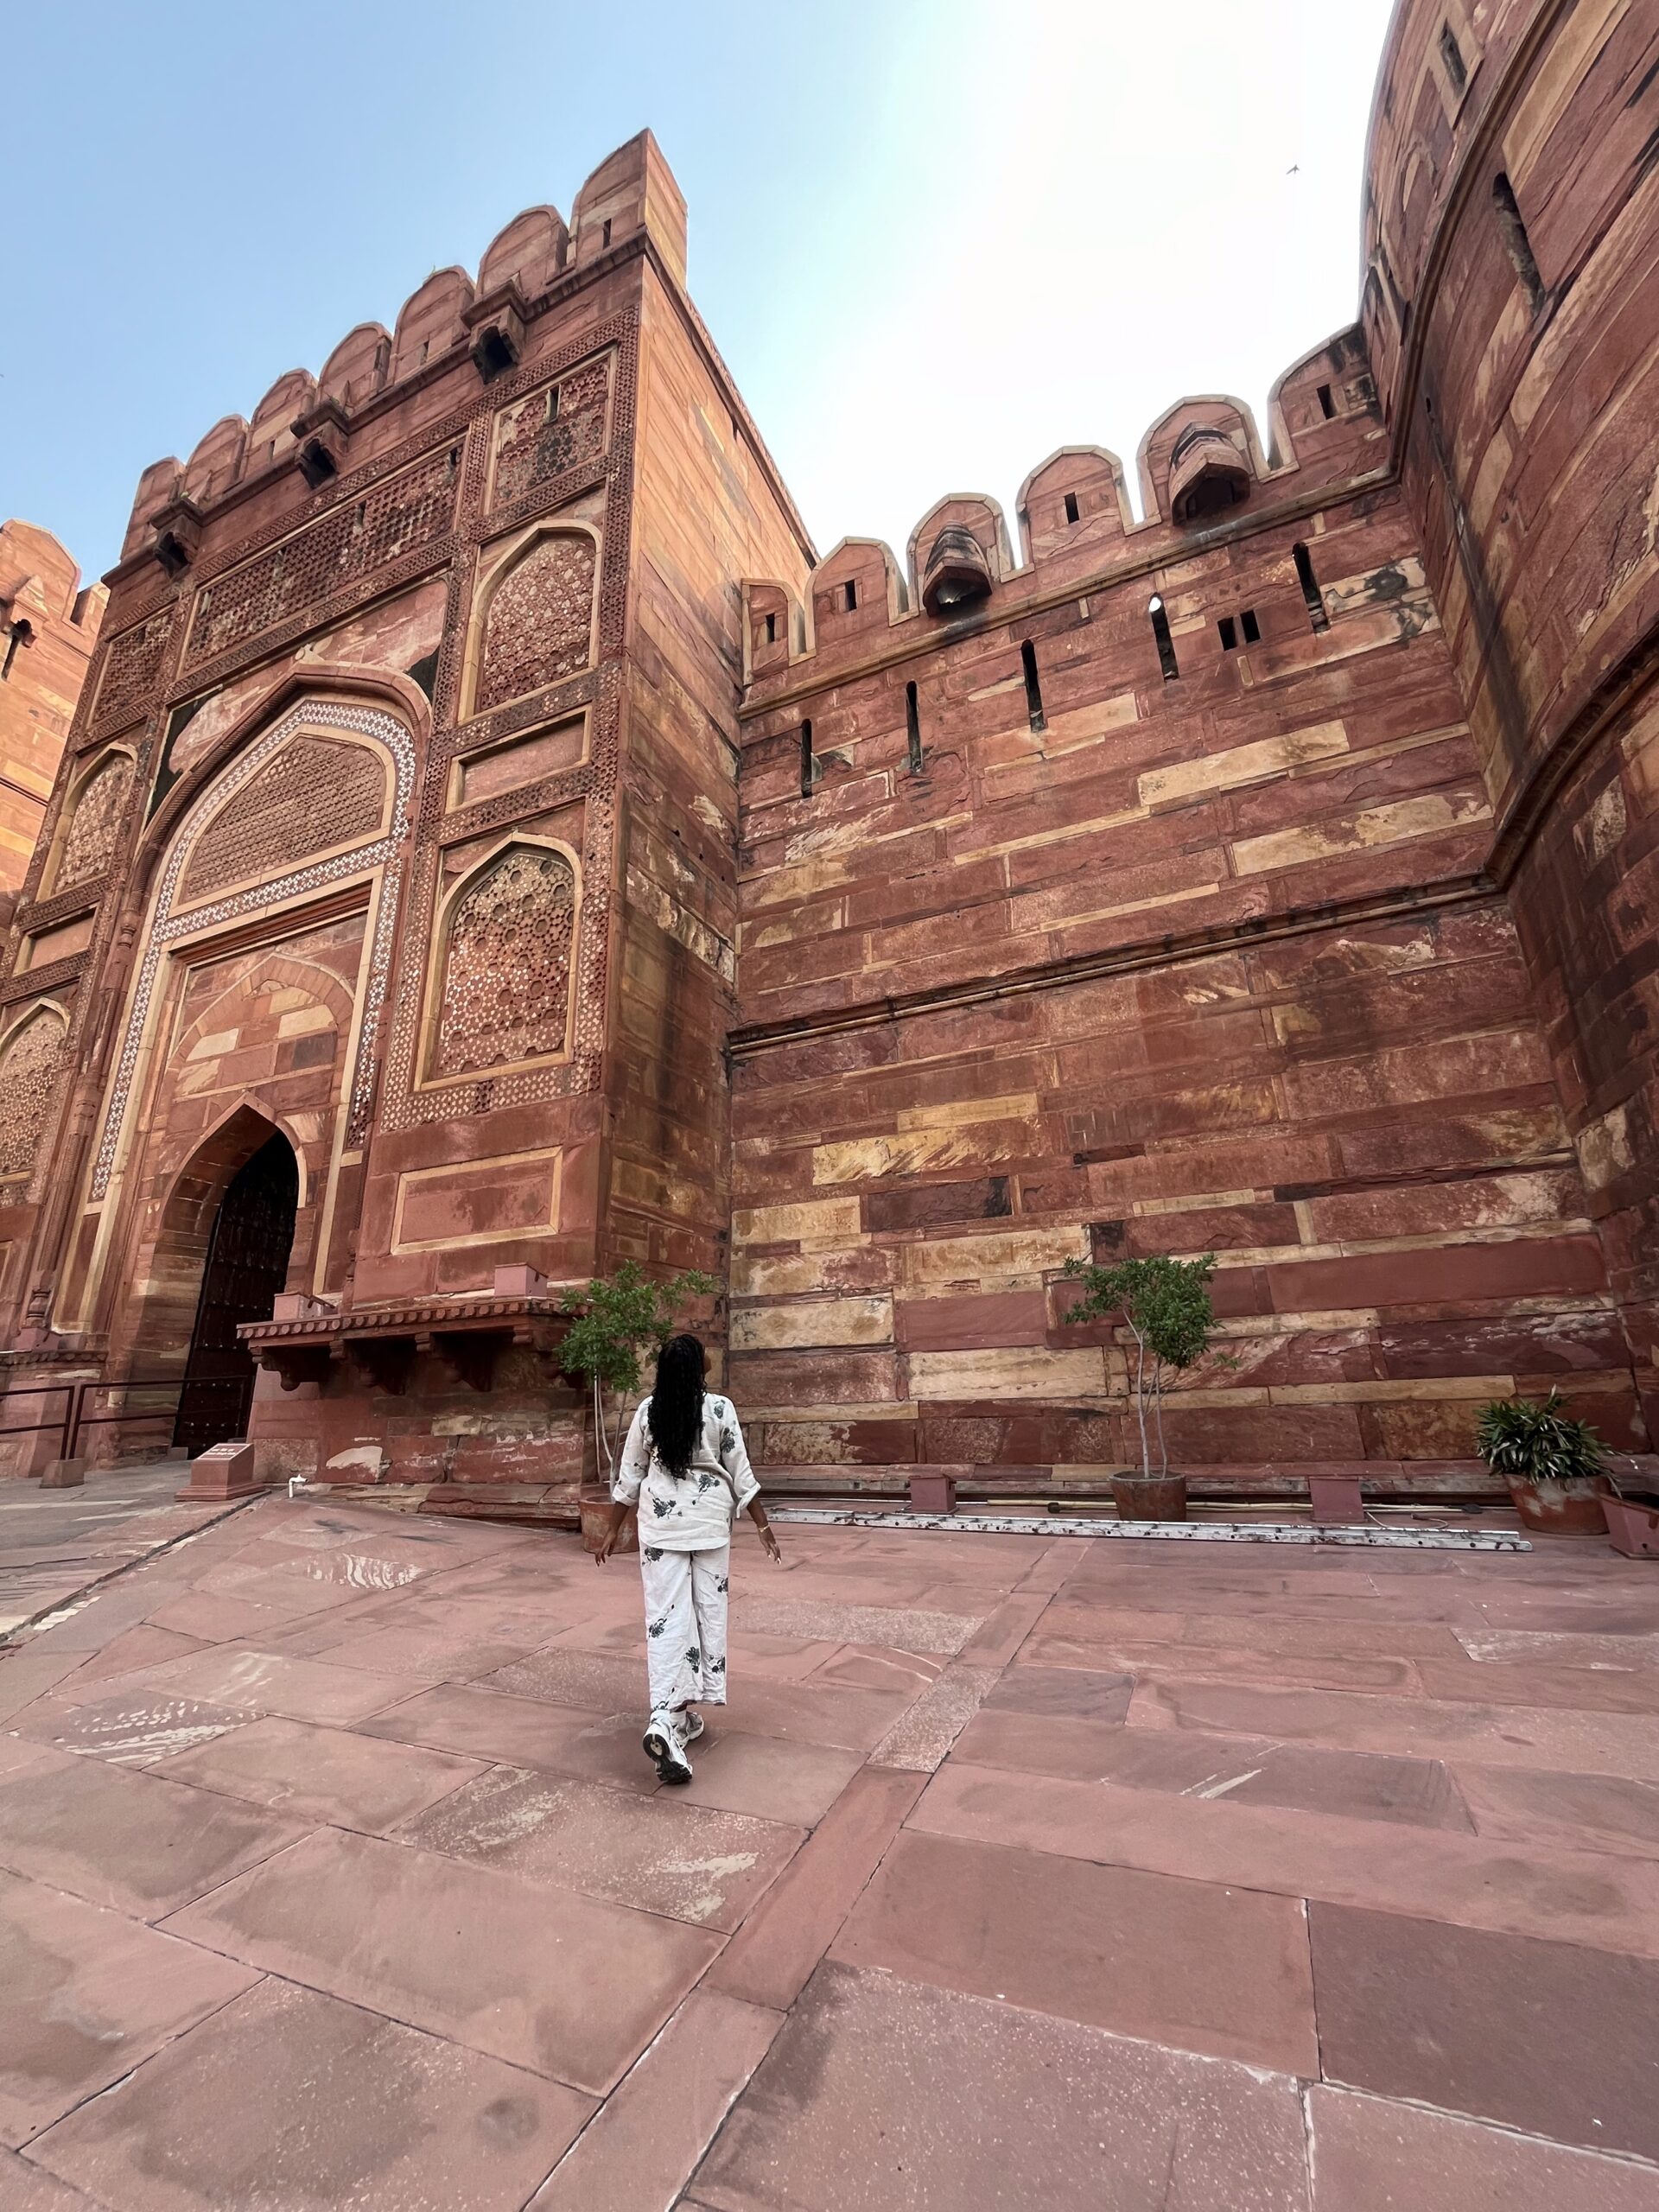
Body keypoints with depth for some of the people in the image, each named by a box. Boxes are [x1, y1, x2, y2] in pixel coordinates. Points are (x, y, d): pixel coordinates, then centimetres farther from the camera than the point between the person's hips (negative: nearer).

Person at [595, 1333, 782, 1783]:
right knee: (708, 1611, 14)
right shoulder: (720, 1408, -9)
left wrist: (612, 1531, 13)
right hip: (710, 1522, -1)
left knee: (666, 1616, 4)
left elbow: (628, 1477, 2)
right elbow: (741, 1475, -5)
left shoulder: (647, 1411, -4)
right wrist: (764, 1526, 4)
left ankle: (667, 1719, -9)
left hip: (660, 1524, 1)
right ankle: (690, 1709, 25)